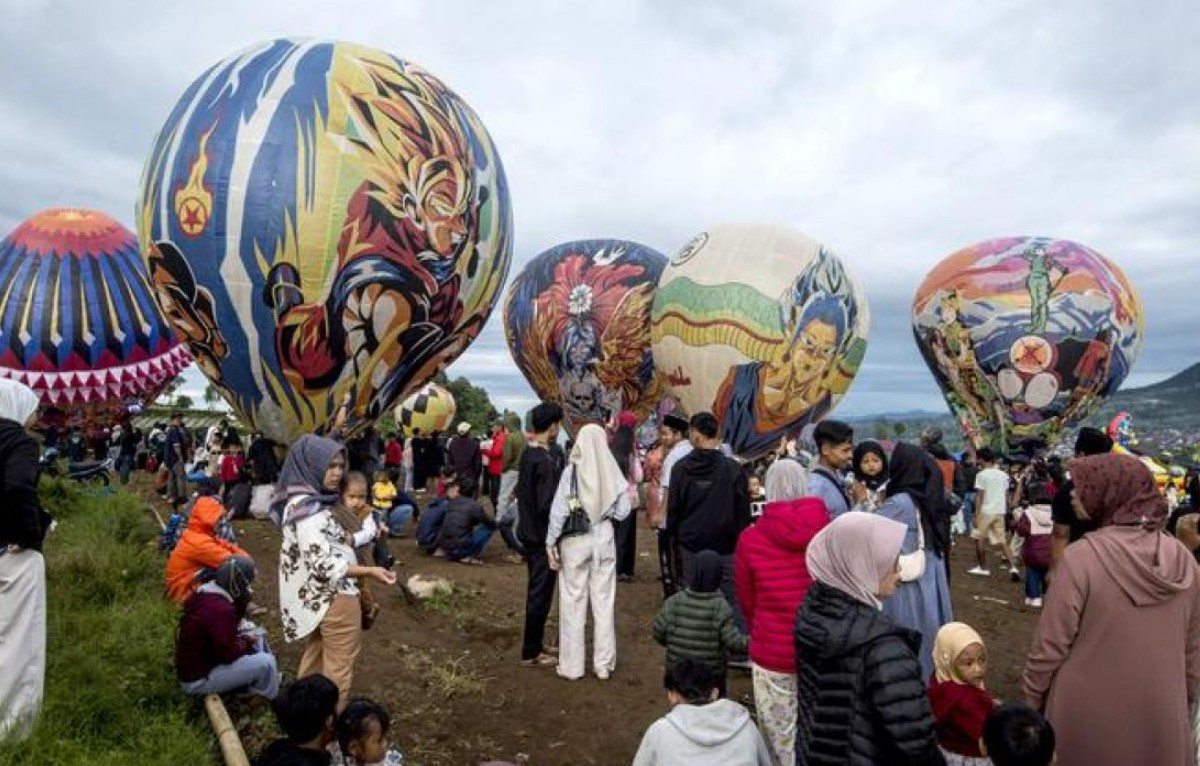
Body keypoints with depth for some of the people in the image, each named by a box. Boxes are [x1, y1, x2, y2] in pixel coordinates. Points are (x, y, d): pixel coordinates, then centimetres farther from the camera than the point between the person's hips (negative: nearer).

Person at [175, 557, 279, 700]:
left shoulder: (205, 593, 0)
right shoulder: (220, 610, -30)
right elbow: (229, 654, -27)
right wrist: (246, 640, -9)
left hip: (194, 664, 10)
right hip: (198, 680, -10)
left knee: (256, 635, 13)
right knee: (265, 662, -20)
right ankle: (271, 701, 5)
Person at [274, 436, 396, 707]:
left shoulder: (302, 501, 7)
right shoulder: (308, 507, -24)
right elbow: (323, 564, -27)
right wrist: (370, 572, -24)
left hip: (316, 596, 10)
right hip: (333, 596, -10)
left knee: (315, 658, 25)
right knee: (338, 668, 5)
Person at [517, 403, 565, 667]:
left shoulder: (527, 455, 7)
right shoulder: (545, 461, -22)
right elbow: (547, 505, -24)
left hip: (529, 533, 9)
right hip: (542, 537, -9)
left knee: (536, 591, 19)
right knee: (540, 594, 3)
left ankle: (534, 644, 31)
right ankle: (531, 652, 14)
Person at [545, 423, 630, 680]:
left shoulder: (572, 470, -13)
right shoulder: (612, 471, -7)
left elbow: (559, 509, -10)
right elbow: (622, 512, -3)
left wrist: (551, 542, -2)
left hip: (574, 540, -2)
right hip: (604, 537, 2)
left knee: (573, 602, 8)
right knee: (604, 601, 12)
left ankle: (572, 665, 16)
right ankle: (603, 664, 21)